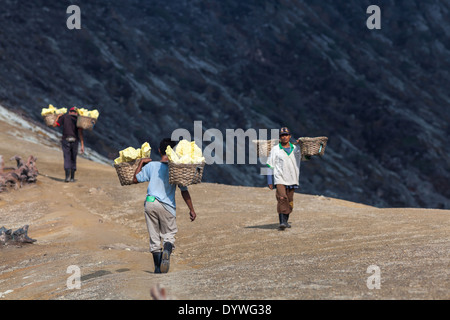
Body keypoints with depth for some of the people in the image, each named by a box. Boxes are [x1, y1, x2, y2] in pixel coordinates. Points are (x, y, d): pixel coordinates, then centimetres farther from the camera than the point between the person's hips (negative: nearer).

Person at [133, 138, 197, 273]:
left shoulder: (151, 166, 4)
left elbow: (135, 179, 15)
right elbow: (184, 192, 0)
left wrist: (141, 163, 24)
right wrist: (191, 209, 6)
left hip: (150, 203, 2)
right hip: (167, 206, -2)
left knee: (154, 237, 9)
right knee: (169, 234, 9)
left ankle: (158, 267, 7)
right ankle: (167, 251, -24)